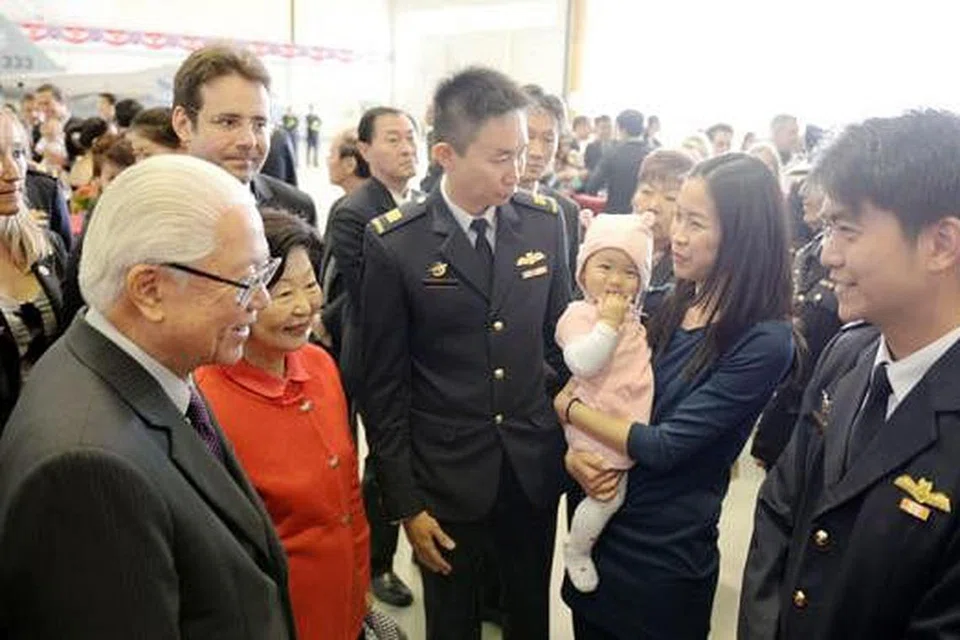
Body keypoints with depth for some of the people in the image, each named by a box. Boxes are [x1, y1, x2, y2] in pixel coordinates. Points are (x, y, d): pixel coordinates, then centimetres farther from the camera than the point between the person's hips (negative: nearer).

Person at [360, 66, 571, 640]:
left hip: (535, 469, 3)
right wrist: (404, 502, -7)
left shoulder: (544, 221, -3)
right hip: (445, 478, -2)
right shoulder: (394, 243, -14)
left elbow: (559, 335, 7)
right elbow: (383, 384, -9)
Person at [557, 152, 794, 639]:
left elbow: (664, 447, -22)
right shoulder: (668, 307, 0)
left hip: (664, 554, -5)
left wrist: (568, 408, -11)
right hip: (594, 525, 6)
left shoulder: (764, 342, -19)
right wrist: (573, 453, -16)